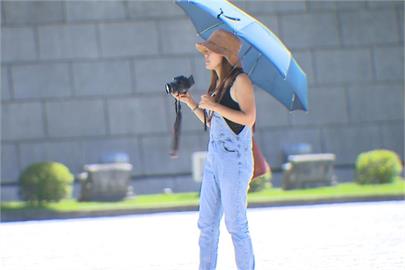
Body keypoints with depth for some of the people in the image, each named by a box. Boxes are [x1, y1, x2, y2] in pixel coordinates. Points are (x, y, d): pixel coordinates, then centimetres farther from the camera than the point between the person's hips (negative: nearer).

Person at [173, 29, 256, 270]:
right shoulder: (219, 83, 17)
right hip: (215, 159, 9)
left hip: (234, 159, -8)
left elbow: (249, 118, -18)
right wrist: (190, 102, 11)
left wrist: (214, 106, -17)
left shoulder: (240, 80, -7)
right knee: (207, 224, 6)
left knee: (236, 224, -4)